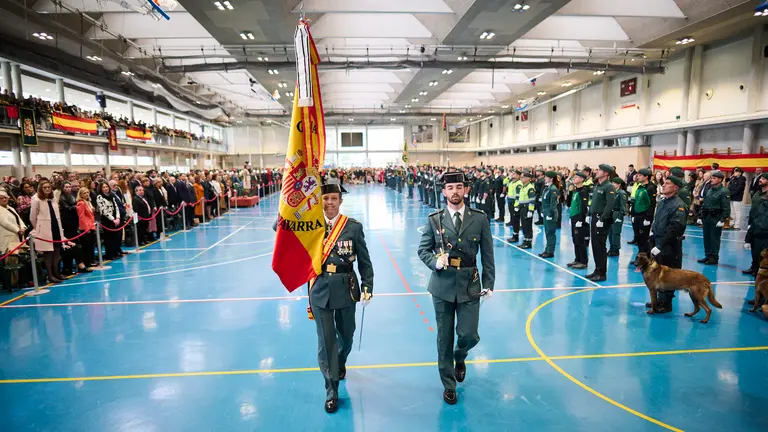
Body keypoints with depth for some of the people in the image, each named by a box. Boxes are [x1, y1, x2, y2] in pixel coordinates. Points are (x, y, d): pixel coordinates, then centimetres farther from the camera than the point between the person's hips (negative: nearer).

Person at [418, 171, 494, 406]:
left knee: (469, 335, -2)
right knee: (444, 338, 10)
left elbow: (487, 255, 3)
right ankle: (448, 384, 29)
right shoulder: (434, 220, -2)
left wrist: (489, 284, 0)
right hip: (443, 286, 0)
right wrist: (435, 262, -16)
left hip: (469, 285, 0)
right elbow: (423, 249, 5)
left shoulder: (480, 219, -1)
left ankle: (459, 357, 36)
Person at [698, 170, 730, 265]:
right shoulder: (709, 191, 12)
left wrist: (722, 220, -17)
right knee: (706, 237, 11)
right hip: (706, 217, 7)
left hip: (716, 219, -7)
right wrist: (702, 217, 15)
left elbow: (726, 208, -13)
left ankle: (714, 258, 8)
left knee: (714, 239, -1)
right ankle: (708, 256, 21)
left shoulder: (724, 192, -10)